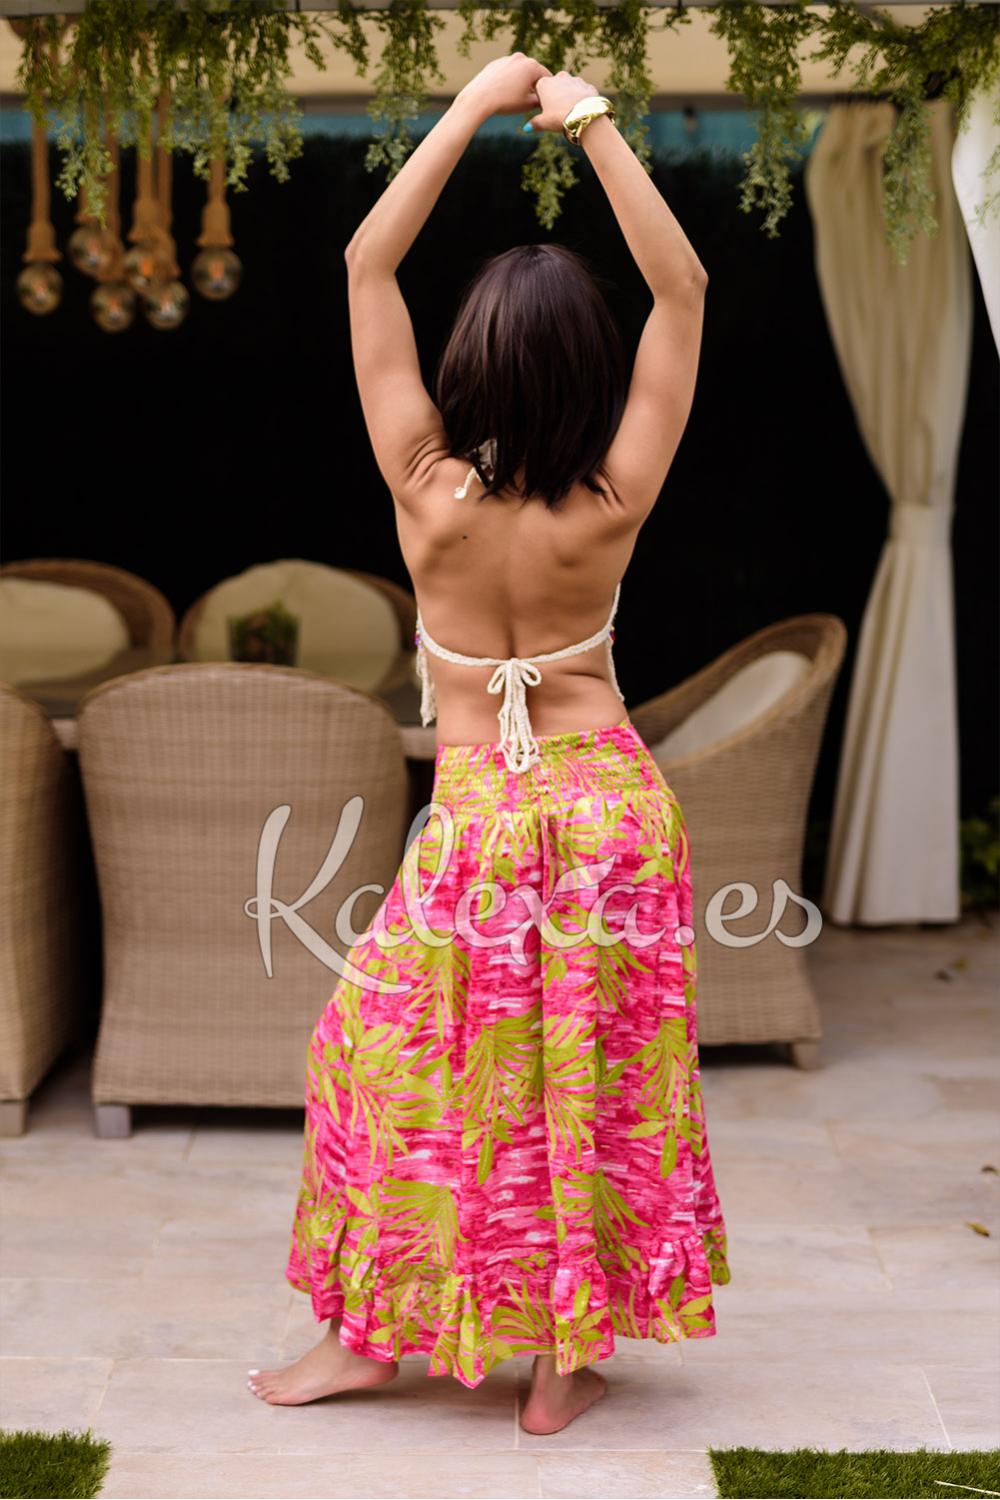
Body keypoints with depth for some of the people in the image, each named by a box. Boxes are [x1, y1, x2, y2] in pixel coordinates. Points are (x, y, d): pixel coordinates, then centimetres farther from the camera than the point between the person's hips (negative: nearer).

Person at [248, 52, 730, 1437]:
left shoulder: (426, 487, -16)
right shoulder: (611, 507, -15)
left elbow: (368, 262, -10)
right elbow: (683, 290, -7)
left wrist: (475, 105, -7)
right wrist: (594, 124, -9)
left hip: (475, 820, -1)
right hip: (610, 806, 1)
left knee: (386, 1061, 16)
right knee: (592, 1079, 12)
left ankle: (369, 1336, 25)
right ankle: (565, 1366, 23)